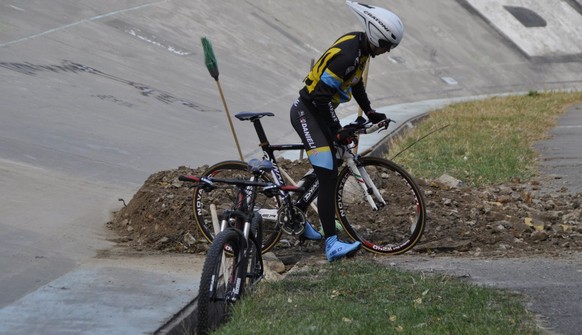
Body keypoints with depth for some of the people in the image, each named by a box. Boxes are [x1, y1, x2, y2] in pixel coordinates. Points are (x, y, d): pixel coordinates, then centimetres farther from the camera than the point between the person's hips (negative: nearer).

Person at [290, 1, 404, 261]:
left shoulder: (359, 44, 3)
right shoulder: (347, 55, -28)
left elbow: (355, 83, 20)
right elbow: (322, 97, -28)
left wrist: (370, 113, 20)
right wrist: (338, 131, -20)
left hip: (318, 111, 10)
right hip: (307, 113, -10)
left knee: (327, 171, 19)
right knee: (328, 178, -17)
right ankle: (332, 245, -21)